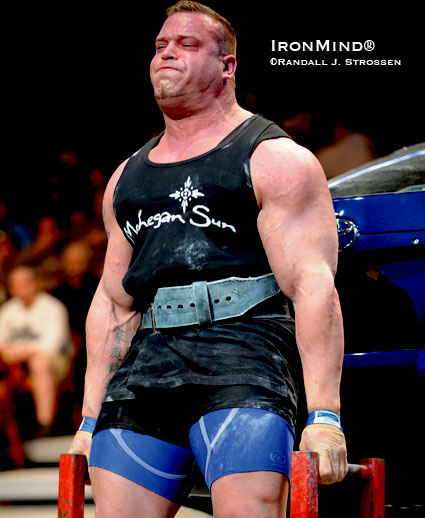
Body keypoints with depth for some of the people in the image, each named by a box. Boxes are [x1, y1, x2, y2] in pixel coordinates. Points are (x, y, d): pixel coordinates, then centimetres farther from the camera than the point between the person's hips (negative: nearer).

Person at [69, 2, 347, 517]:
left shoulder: (276, 160, 4)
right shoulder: (127, 178, 24)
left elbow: (313, 285, -7)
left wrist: (323, 417, -17)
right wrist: (91, 420, 20)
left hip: (242, 356, -6)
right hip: (149, 361, 6)